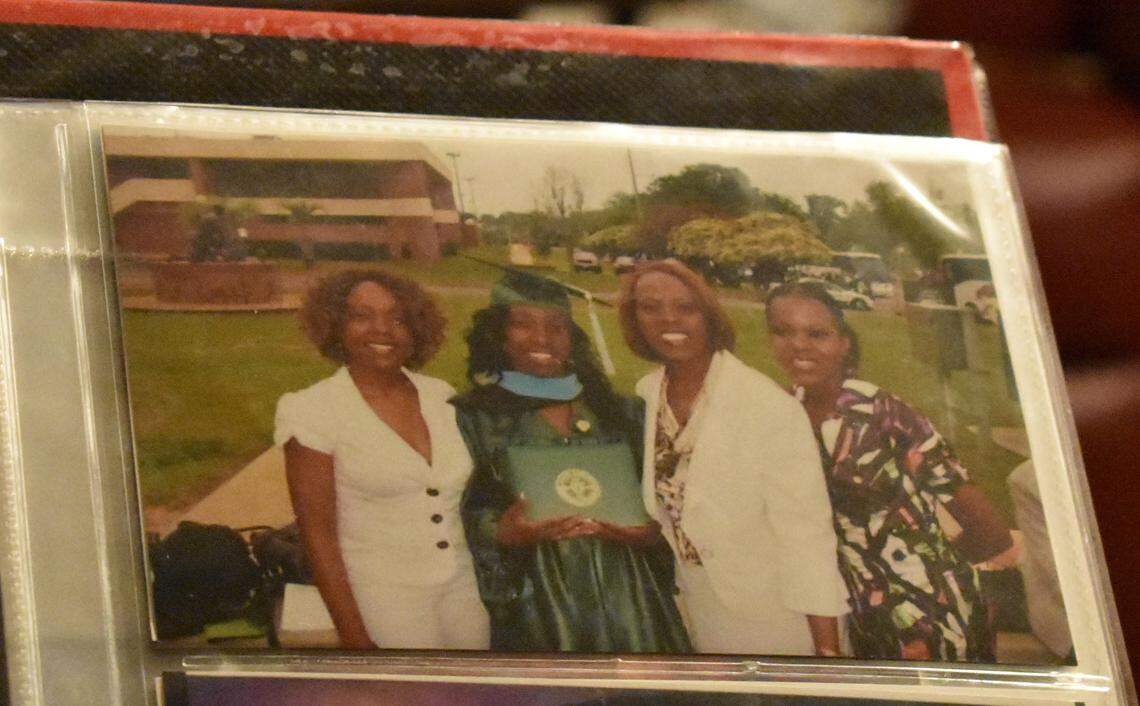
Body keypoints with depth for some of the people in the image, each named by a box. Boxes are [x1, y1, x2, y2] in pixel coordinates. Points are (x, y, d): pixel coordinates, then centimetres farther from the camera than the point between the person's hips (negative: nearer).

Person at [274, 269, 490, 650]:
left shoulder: (441, 397, 6)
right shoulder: (313, 411, -8)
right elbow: (318, 536, -10)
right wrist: (355, 638, -13)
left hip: (465, 594, 4)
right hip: (383, 612, -4)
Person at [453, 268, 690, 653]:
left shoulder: (616, 412, 13)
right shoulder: (472, 417, 2)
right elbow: (458, 523, -2)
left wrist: (649, 532, -7)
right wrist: (502, 534, -22)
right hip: (536, 607, -3)